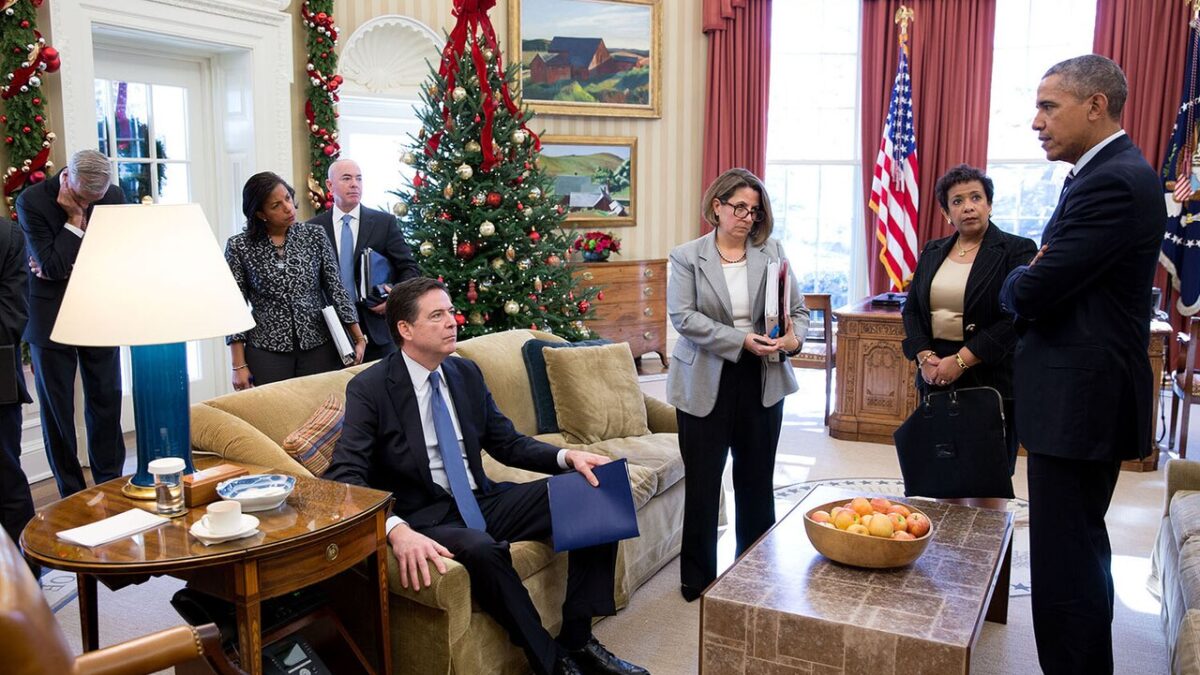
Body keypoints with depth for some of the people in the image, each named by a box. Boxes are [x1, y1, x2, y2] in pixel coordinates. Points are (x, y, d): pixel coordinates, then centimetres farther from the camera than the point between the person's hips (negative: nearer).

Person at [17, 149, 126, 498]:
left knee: (106, 402, 7)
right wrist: (75, 219, -18)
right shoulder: (31, 200, -12)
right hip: (52, 320, -2)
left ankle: (110, 485, 21)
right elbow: (51, 265, -17)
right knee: (56, 407, 5)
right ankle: (72, 495, 16)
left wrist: (65, 269, -10)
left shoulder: (115, 196, -4)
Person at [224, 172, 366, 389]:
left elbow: (336, 289, 3)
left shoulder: (314, 235, 1)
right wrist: (239, 366, -5)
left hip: (319, 347, 1)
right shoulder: (239, 247, -2)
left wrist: (358, 338, -5)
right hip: (267, 352, -1)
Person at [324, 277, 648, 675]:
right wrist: (397, 530, -36)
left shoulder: (466, 373, 9)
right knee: (481, 550, -39)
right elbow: (344, 476, -18)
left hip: (483, 501, 6)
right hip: (424, 516, -6)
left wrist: (567, 457, -6)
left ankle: (577, 639, -5)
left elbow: (507, 443, 13)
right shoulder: (370, 388, -9)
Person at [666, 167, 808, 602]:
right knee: (702, 484, 6)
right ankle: (698, 578, 22)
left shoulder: (773, 253, 5)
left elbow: (798, 310, 6)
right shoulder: (687, 257, -3)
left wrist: (794, 338, -17)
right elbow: (683, 316, -13)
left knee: (756, 482, 13)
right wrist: (740, 340, -21)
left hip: (763, 382, 3)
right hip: (706, 383, -2)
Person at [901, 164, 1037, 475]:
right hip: (936, 378, 4)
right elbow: (911, 309, 10)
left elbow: (1015, 318, -12)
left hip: (990, 381, -4)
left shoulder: (1017, 251, -3)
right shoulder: (933, 252, 13)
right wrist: (924, 356, -6)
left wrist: (961, 360, -17)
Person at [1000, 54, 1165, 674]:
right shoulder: (1110, 173, 15)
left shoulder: (1113, 182, -19)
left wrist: (1016, 281, 0)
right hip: (1086, 396, 11)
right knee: (1080, 552, 23)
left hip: (1080, 404, -11)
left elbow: (1029, 293, -23)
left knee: (1063, 563, -4)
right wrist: (1034, 279, -5)